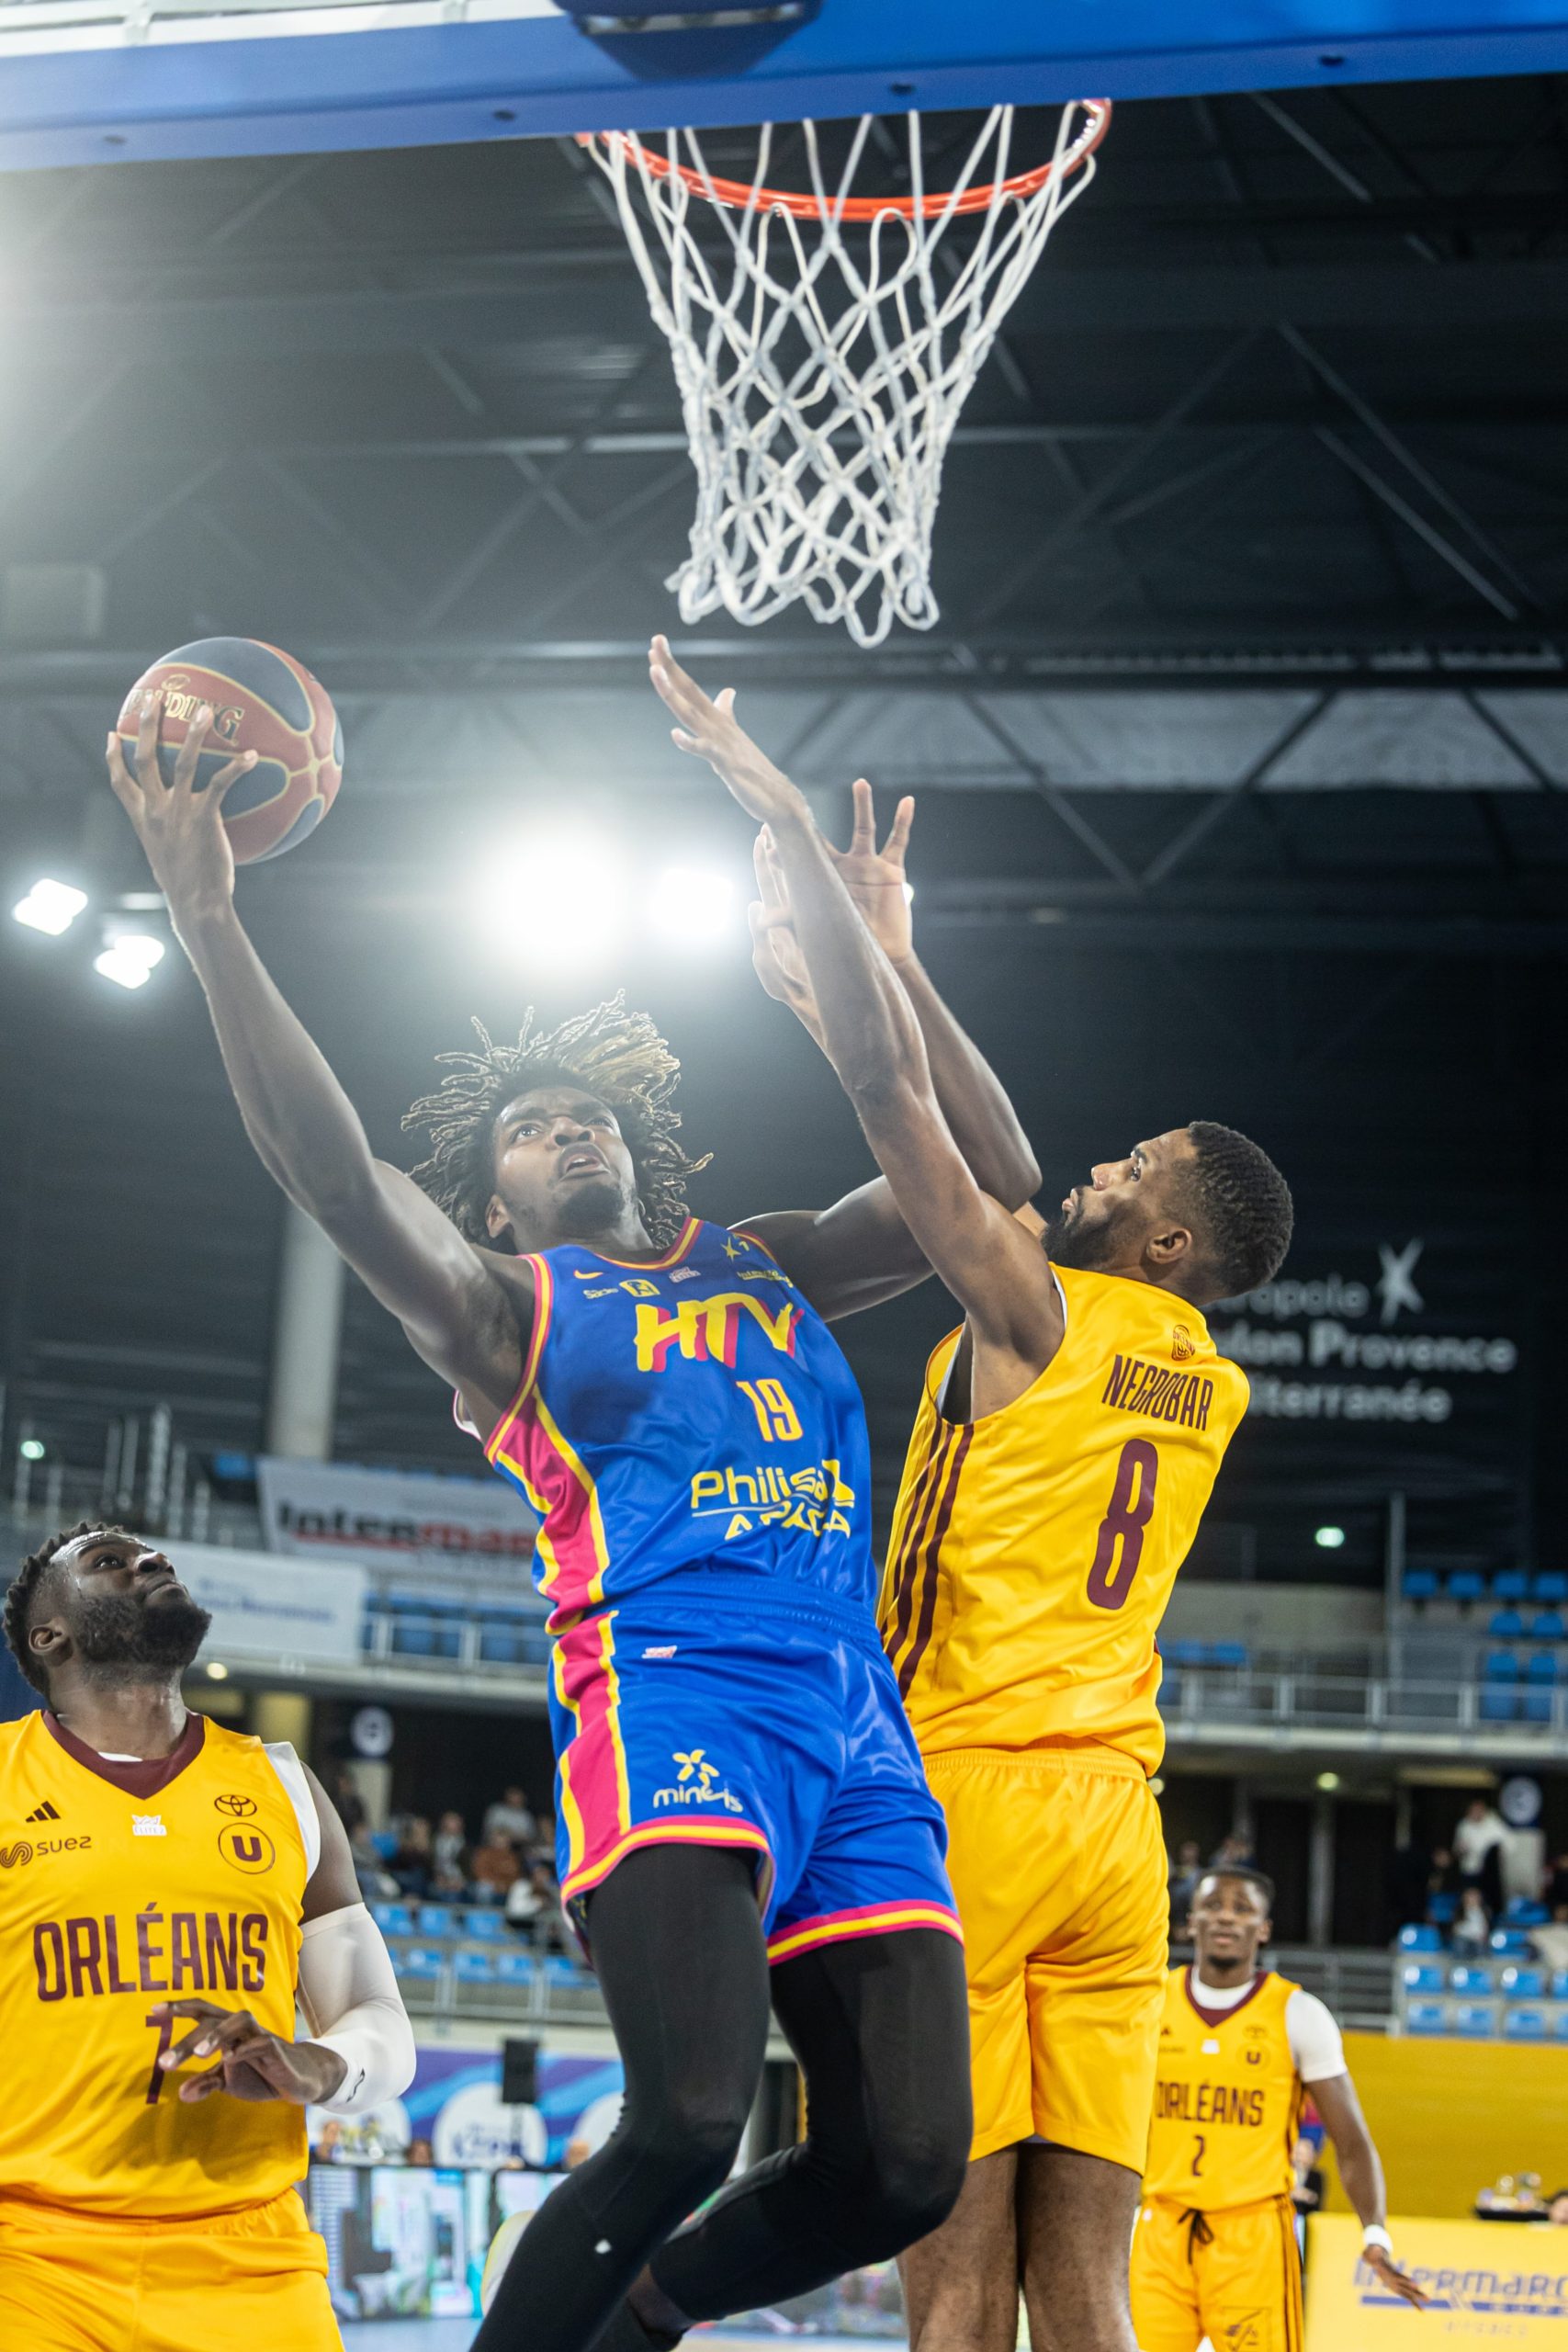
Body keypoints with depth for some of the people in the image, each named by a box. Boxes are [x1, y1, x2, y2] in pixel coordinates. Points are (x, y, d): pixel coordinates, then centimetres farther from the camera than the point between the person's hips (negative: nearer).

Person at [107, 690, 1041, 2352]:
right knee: (691, 2117, -27)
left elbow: (993, 1179, 27)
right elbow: (330, 1169, -3)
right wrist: (210, 920, -10)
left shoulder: (763, 1269, 27)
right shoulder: (504, 1308, 14)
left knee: (904, 2167, -3)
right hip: (667, 1699, -5)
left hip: (855, 1727, 5)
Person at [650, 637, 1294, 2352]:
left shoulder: (1031, 1310, -4)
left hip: (966, 1783, -7)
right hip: (1116, 1823, 7)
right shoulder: (1218, 1393, 17)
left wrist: (780, 814, -1)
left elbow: (886, 1085, -8)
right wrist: (895, 956, 35)